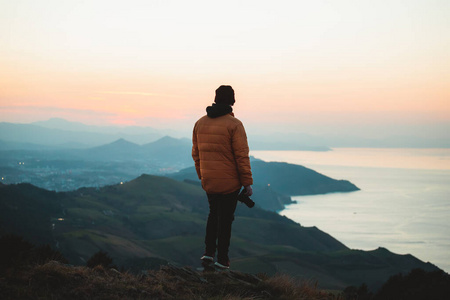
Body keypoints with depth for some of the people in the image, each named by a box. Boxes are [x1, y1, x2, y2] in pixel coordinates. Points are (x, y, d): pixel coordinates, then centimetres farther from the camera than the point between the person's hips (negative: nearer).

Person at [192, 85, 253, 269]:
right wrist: (247, 183, -9)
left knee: (214, 214, 23)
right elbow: (242, 156, -15)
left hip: (208, 182, 5)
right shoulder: (234, 125, -14)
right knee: (225, 218, 6)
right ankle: (222, 258, 12)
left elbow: (196, 154, 10)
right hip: (229, 182, -5)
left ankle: (209, 252, 17)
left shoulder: (200, 123, 4)